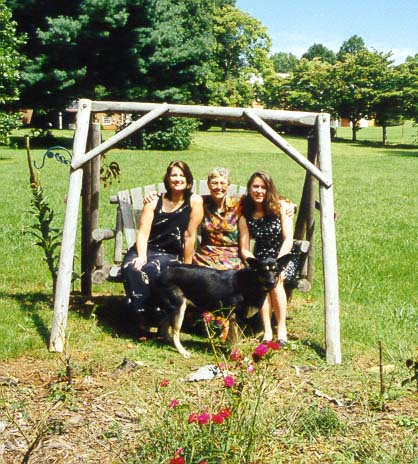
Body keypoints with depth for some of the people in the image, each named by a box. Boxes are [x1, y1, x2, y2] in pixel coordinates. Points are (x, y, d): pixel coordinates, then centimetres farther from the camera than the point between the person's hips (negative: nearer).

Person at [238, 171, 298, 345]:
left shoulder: (281, 206, -6)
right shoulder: (245, 215, 1)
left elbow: (288, 239, -12)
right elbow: (244, 249, -1)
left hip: (284, 258, -1)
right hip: (259, 259, 2)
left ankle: (282, 329, -21)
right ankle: (267, 331, -29)